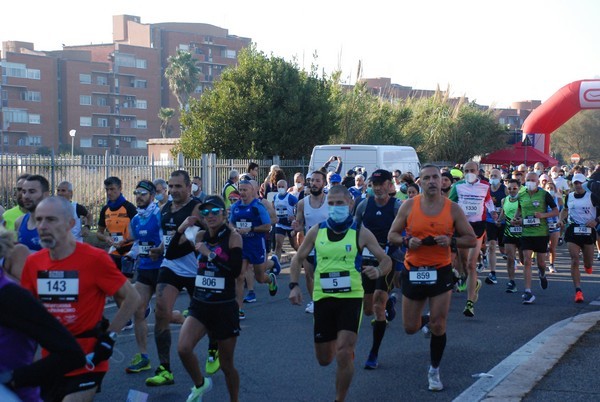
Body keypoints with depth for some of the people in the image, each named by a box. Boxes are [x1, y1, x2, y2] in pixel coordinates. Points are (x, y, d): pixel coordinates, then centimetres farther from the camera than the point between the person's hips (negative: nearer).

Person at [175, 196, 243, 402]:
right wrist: (181, 229, -8)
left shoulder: (233, 237, -8)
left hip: (225, 307, -3)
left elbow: (236, 270, -20)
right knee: (183, 349, -18)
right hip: (200, 305, 3)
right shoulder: (200, 236, 4)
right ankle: (200, 385, 12)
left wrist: (209, 253, -21)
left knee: (226, 364, 7)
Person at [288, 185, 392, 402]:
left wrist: (378, 271, -24)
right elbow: (298, 259, 11)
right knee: (324, 359, 11)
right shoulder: (316, 231, 2)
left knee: (343, 354, -15)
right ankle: (340, 345, 48)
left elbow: (386, 260, -1)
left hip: (351, 298, -3)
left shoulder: (361, 233, -5)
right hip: (322, 298, 3)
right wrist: (294, 285, -4)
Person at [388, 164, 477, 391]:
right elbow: (392, 236, 4)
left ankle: (434, 371, 18)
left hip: (440, 272, -1)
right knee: (410, 328, 8)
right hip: (413, 271, 1)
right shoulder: (408, 206, -2)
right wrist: (407, 241, -16)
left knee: (438, 327, -3)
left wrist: (451, 241, -17)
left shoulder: (452, 209, -3)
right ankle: (424, 319, 45)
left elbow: (472, 240, 1)